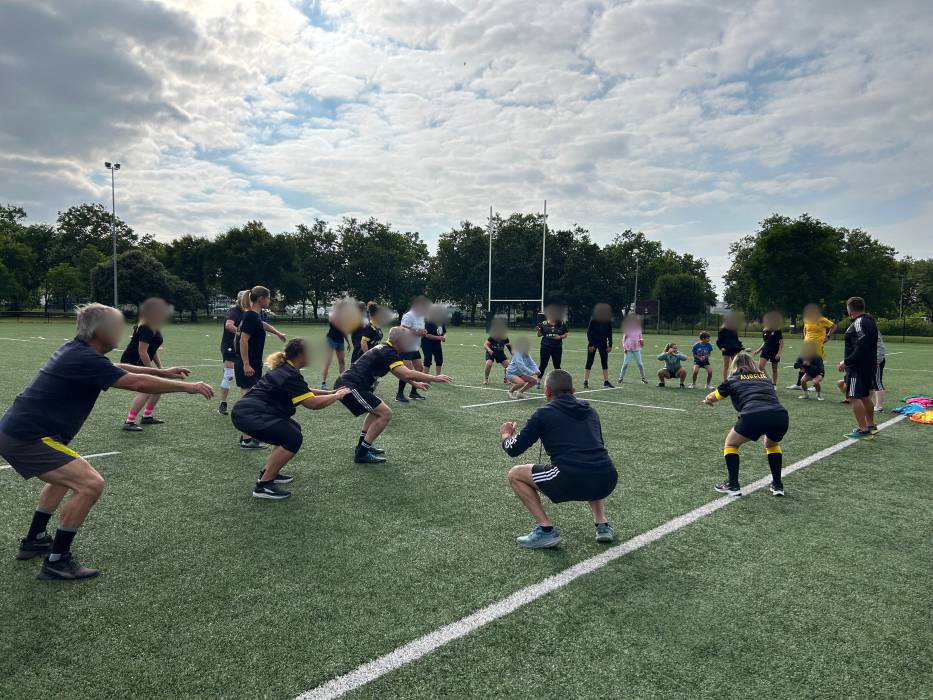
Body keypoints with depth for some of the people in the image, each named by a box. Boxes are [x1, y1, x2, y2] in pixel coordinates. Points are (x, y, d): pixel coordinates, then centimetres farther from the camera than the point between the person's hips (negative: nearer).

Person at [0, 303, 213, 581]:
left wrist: (162, 372, 27)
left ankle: (33, 541, 41)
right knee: (90, 484, -17)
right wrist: (188, 386, -13)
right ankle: (56, 562, -5)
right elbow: (137, 383, -21)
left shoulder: (75, 351, 9)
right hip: (27, 437, -11)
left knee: (69, 473, 32)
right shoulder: (85, 359, -21)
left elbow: (120, 368, 24)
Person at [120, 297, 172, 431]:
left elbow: (153, 350, 17)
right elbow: (142, 352, -24)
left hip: (138, 363, 11)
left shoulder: (153, 328, 10)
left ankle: (147, 416, 26)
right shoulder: (146, 329, -22)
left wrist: (160, 367, 12)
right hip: (131, 363, -11)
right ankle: (129, 422, -17)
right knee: (146, 390, -21)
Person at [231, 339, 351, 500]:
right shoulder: (290, 376, -18)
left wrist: (330, 392, 19)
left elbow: (305, 392, 26)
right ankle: (262, 485, -10)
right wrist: (337, 396, -7)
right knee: (293, 438, -16)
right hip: (248, 415, -11)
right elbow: (313, 403, -22)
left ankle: (268, 472, 23)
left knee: (292, 429, 19)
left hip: (248, 411, 11)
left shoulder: (285, 369, 14)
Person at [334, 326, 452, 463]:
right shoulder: (389, 353, -13)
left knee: (376, 410, 27)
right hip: (351, 387, -11)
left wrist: (414, 383, 34)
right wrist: (434, 378, -19)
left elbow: (399, 373, 34)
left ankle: (363, 445, 28)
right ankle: (362, 453, -6)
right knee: (385, 413, -11)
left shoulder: (384, 349, 17)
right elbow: (407, 374, -26)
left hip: (344, 384, 11)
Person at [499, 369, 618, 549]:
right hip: (608, 481, 6)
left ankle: (546, 530, 9)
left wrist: (506, 436, 37)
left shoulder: (543, 413, 8)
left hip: (571, 481, -6)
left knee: (515, 474, 15)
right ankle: (602, 524, 26)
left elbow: (514, 450, 15)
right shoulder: (590, 411, 21)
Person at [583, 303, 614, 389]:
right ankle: (585, 382, 2)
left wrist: (610, 345, 2)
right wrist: (590, 344, -14)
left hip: (603, 343, 4)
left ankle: (606, 382, 11)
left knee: (605, 362, 4)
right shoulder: (594, 319, -10)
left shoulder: (608, 321, 0)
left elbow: (609, 334, 7)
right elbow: (588, 331, -9)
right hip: (593, 343, -4)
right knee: (589, 362, -2)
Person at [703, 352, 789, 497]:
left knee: (730, 444, 23)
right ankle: (777, 485, 34)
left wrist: (707, 401, 53)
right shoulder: (765, 377, 29)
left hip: (753, 416, -4)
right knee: (772, 444, 36)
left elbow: (711, 398, 29)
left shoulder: (733, 379, 20)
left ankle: (733, 486, 18)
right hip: (781, 415, 4)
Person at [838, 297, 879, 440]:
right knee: (865, 396, 20)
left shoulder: (859, 323, -19)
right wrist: (848, 359, 20)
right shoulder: (870, 320, 14)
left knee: (854, 397, -8)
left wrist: (846, 362, -18)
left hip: (858, 367, -11)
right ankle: (871, 426, 31)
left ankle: (863, 430, -8)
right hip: (869, 365, 11)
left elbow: (861, 348, -25)